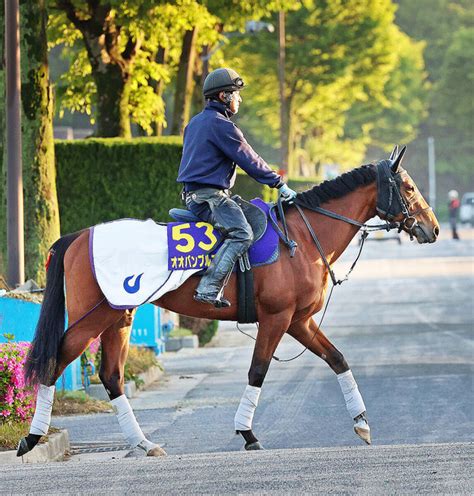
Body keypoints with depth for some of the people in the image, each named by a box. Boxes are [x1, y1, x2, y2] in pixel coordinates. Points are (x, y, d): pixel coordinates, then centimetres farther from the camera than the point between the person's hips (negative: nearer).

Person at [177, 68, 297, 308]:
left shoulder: (195, 122, 21)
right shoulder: (221, 125, -10)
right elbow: (249, 160, -10)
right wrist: (280, 184, -3)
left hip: (193, 195, 10)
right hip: (209, 195, -10)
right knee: (241, 234, -24)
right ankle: (208, 289, -34)